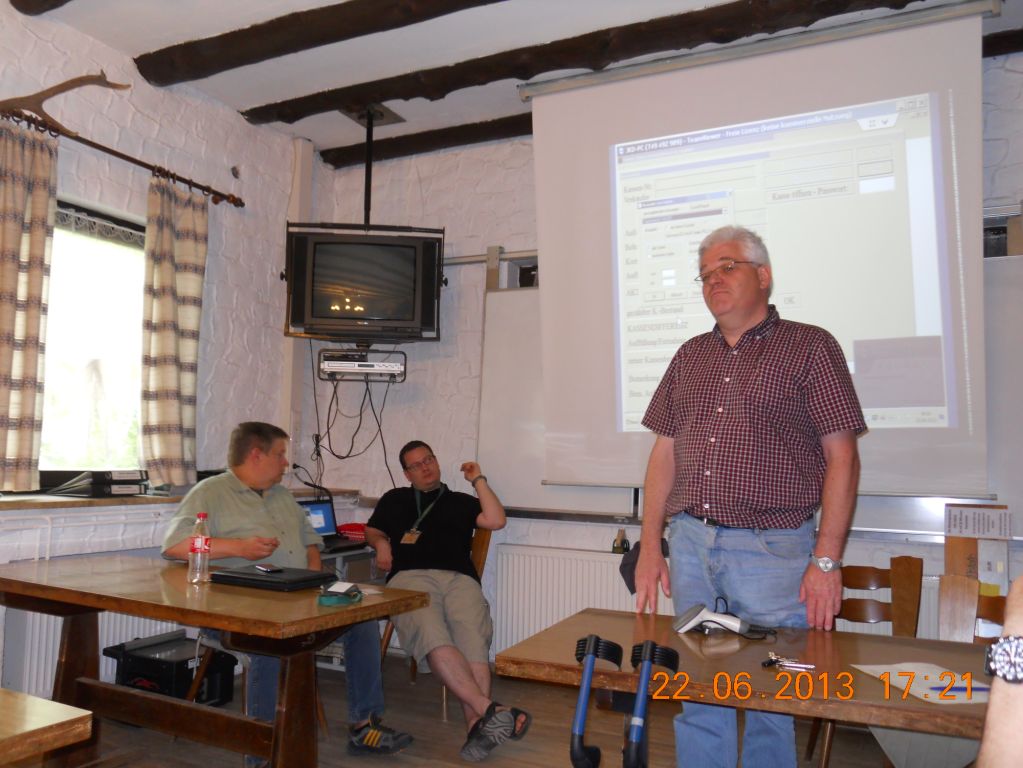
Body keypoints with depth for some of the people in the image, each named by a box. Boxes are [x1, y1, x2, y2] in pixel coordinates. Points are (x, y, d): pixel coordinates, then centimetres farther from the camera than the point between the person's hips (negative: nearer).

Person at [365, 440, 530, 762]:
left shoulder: (460, 501, 29)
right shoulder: (395, 498, 33)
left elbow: (496, 520, 14)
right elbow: (371, 530, 31)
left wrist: (478, 480, 18)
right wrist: (381, 543, 9)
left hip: (459, 579, 1)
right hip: (410, 578, -1)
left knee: (474, 643, -31)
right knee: (434, 640, -34)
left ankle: (476, 727, -42)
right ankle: (489, 709, -43)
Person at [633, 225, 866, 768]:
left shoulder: (810, 348, 0)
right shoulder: (690, 356, 14)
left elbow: (842, 458, -4)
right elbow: (664, 453, 13)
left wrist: (827, 561, -10)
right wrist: (649, 546, 8)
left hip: (772, 550, -4)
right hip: (689, 545, 4)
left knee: (769, 699, 6)